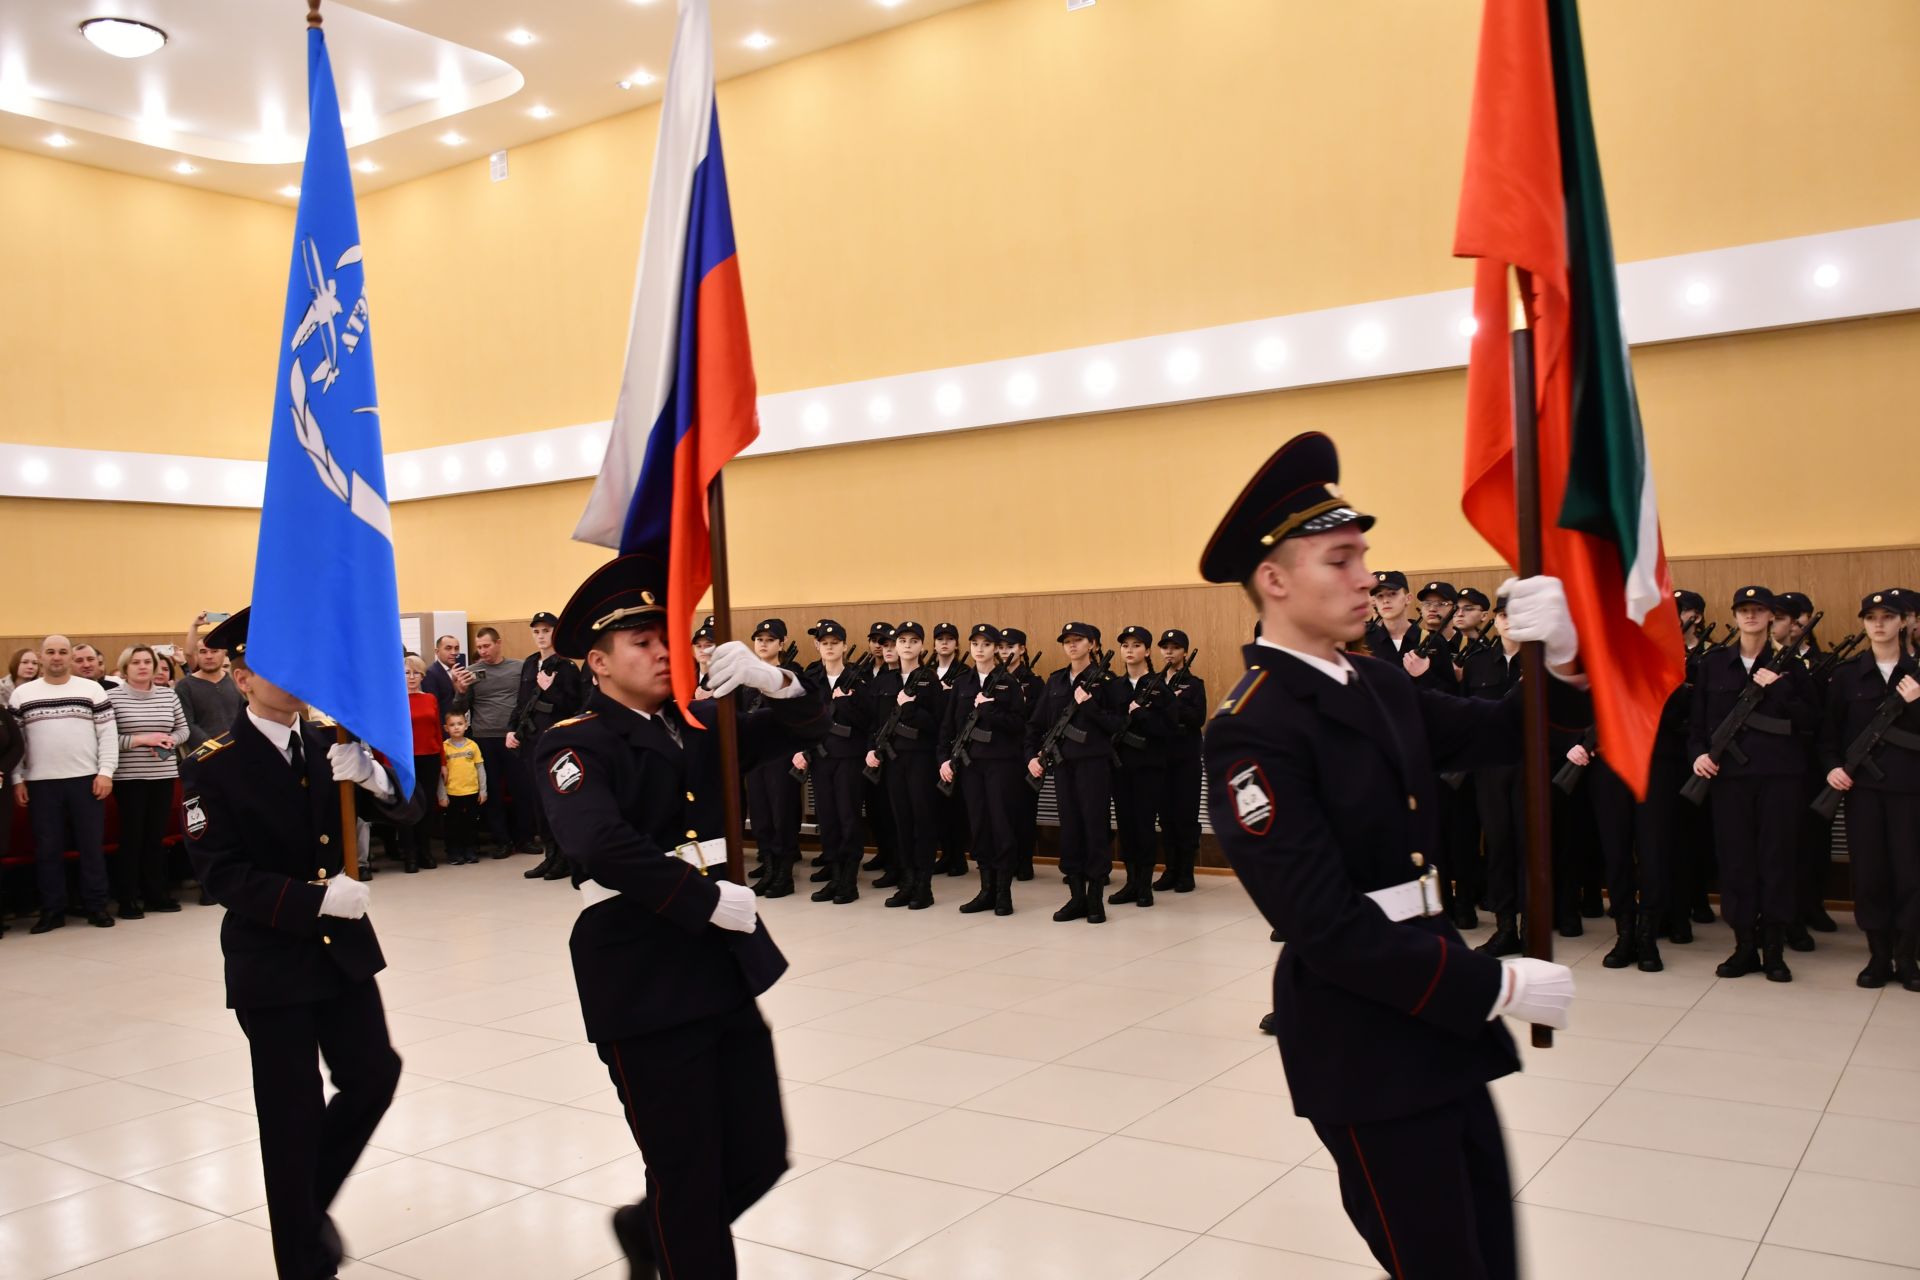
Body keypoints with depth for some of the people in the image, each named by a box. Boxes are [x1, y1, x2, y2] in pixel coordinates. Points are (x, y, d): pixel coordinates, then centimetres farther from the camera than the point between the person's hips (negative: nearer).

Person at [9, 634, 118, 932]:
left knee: (92, 845, 3)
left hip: (87, 780, -1)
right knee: (47, 849, 5)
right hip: (40, 783, 1)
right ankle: (52, 911, 13)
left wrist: (106, 772, -7)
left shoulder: (93, 690, 4)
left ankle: (96, 907, 11)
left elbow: (108, 735, 2)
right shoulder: (22, 694, 8)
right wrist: (17, 779, 1)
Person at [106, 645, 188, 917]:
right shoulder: (112, 697, -5)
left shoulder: (168, 695, 8)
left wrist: (169, 740, -7)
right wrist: (141, 739, -16)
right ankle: (127, 899, 8)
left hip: (163, 775, 4)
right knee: (132, 835, 0)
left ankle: (157, 894, 17)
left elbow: (183, 729, 13)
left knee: (157, 835, 9)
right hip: (129, 777, -4)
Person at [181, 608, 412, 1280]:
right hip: (269, 956, -4)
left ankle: (311, 1201, 32)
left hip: (342, 945, 4)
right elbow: (220, 873, -15)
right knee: (293, 1112, 4)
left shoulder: (329, 745, 3)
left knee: (375, 1074, 6)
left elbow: (404, 809, -3)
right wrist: (312, 899, -27)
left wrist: (372, 775, -25)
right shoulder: (215, 765, -10)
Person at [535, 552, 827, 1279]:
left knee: (760, 1158, 15)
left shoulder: (700, 724, 11)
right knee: (688, 1178, 4)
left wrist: (768, 679, -13)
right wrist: (708, 900, -24)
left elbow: (806, 727, 7)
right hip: (642, 982, -6)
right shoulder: (576, 746, -9)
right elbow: (603, 848, -26)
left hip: (726, 970, 7)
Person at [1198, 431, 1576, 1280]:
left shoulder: (1377, 684, 7)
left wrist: (1559, 658, -15)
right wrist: (1498, 986, -20)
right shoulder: (1253, 731, -20)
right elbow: (1326, 930, -24)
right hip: (1361, 1037, -8)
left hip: (1441, 1007, 8)